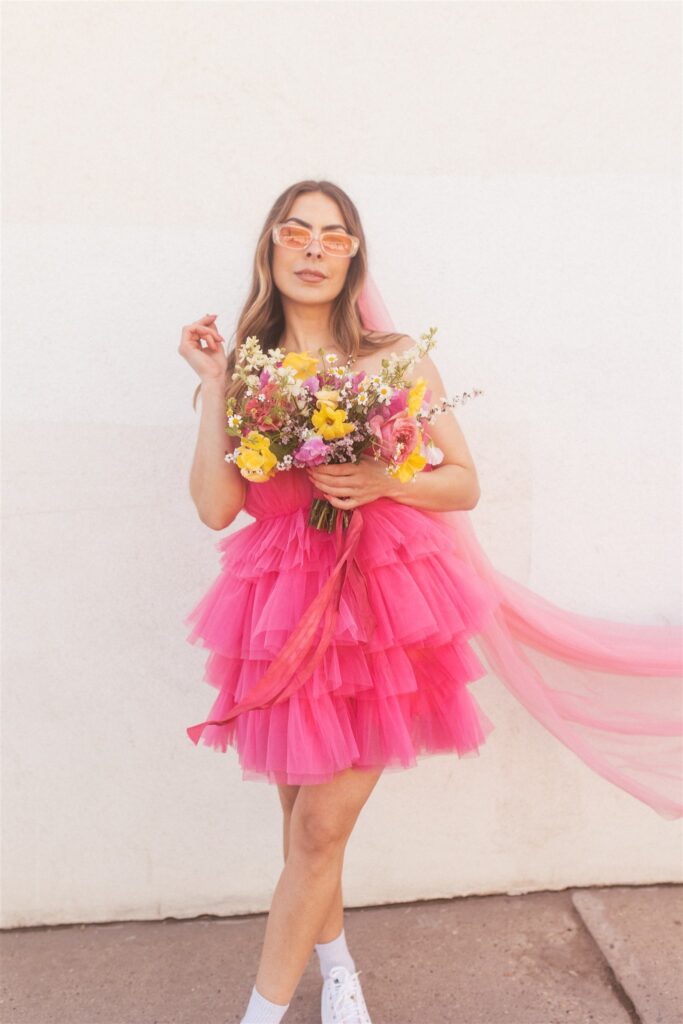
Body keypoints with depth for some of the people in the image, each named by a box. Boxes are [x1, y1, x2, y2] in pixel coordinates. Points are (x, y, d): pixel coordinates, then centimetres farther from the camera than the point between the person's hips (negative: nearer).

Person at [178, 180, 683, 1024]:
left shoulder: (396, 357, 3)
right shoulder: (248, 368, 6)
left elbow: (464, 483, 4)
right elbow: (216, 506, -6)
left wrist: (383, 481, -13)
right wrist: (212, 383, -6)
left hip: (384, 604, -2)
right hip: (286, 609, 2)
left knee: (322, 826, -1)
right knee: (305, 818, 13)